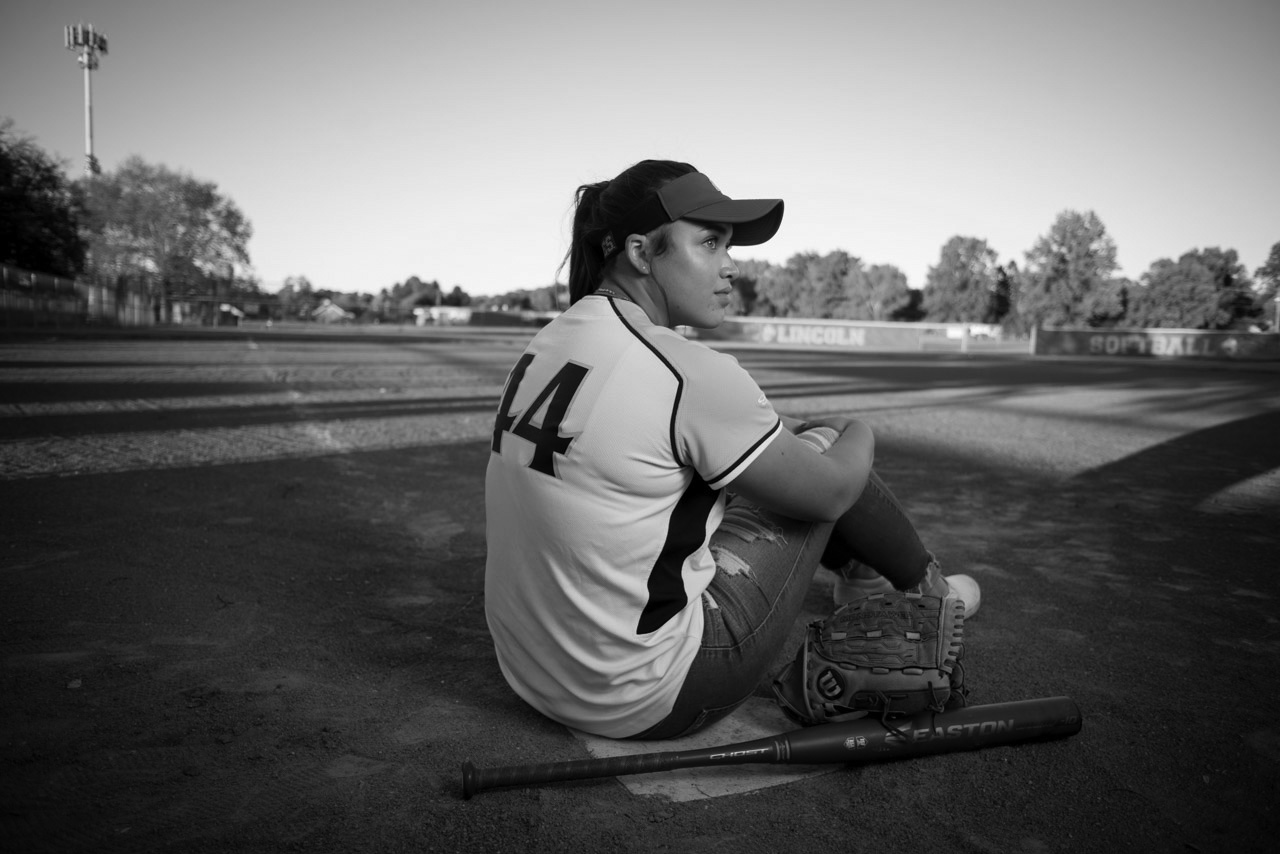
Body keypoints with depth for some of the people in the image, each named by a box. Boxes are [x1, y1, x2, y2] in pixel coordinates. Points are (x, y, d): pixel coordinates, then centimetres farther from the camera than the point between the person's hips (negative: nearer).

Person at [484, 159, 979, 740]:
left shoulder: (550, 341, 3)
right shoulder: (688, 373, -22)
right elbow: (831, 489, -8)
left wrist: (791, 427, 16)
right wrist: (858, 434, 13)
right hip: (648, 705, -8)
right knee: (823, 455, 5)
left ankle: (866, 574, 43)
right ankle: (929, 590, 32)